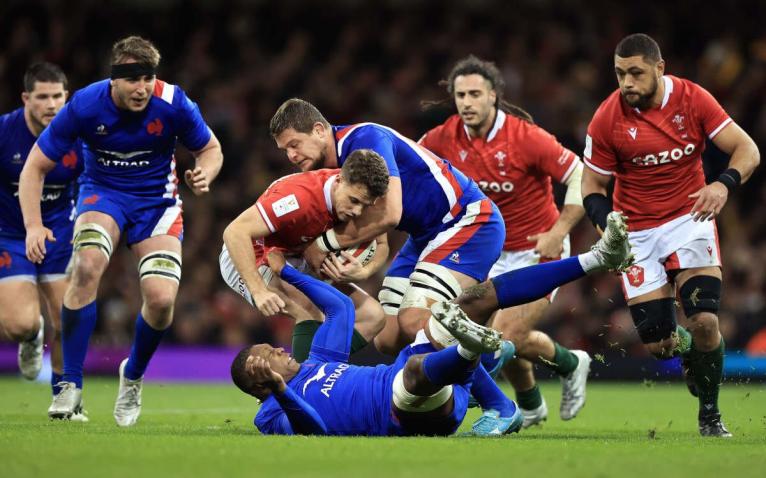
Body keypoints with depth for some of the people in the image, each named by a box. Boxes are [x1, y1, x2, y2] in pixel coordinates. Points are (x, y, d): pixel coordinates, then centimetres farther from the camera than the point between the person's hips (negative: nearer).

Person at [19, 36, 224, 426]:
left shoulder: (174, 104, -19)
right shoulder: (84, 106, -21)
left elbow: (210, 149, -1)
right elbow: (35, 166, -12)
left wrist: (203, 174, -24)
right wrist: (34, 225, -23)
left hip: (157, 200, 1)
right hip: (103, 192, -1)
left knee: (162, 298, -18)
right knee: (87, 265, -32)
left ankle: (133, 376, 16)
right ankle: (70, 385, -20)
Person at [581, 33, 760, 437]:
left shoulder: (693, 99, -11)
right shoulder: (607, 119, -11)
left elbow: (747, 150, -11)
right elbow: (593, 183, 0)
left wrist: (725, 184, -31)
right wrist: (603, 219, -22)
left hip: (689, 219, 0)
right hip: (637, 233, 1)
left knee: (705, 321, -19)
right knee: (657, 344, -4)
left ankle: (710, 416, 4)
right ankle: (685, 345, 36)